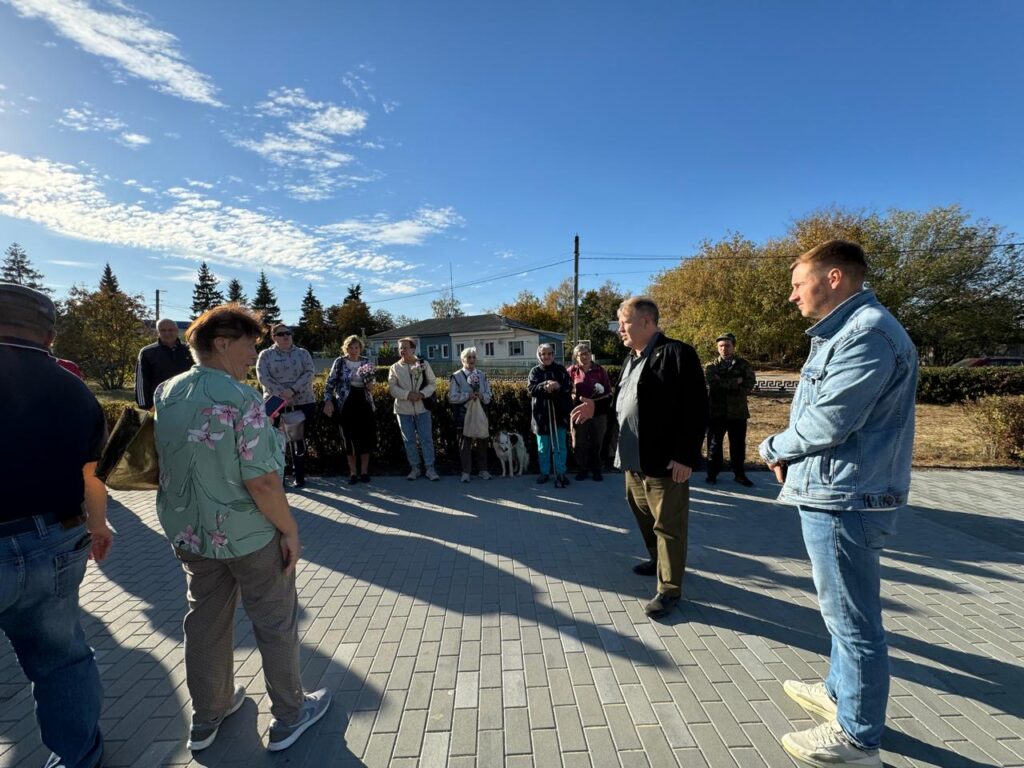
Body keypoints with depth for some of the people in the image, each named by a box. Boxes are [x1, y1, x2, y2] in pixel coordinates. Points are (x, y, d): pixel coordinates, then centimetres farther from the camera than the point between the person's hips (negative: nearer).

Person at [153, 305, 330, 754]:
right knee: (276, 624, 13)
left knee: (205, 620, 23)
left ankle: (206, 716, 43)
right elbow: (261, 481, -26)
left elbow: (176, 460, 10)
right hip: (248, 535, -6)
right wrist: (289, 530, -15)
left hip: (189, 533, 7)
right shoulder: (240, 398, -24)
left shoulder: (167, 393, -1)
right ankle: (288, 717, 31)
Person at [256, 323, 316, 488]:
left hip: (302, 402, 0)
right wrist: (281, 394, -20)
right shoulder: (266, 355, 5)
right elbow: (263, 377, -6)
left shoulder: (302, 353, 7)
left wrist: (293, 390, -19)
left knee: (298, 440, 5)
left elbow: (310, 373, -5)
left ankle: (299, 476, 14)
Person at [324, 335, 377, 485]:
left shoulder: (366, 361, 5)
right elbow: (330, 383, 0)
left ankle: (364, 471, 15)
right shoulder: (339, 362, 0)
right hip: (346, 405, -1)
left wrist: (369, 384, -9)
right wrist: (328, 401, -10)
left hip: (364, 403, 1)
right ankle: (353, 472, 15)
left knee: (366, 437, 2)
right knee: (349, 438, 4)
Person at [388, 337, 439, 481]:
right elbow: (392, 387, -6)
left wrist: (421, 394, -16)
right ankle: (414, 468, 20)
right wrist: (407, 395, -20)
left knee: (426, 439, 0)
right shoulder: (395, 368, 3)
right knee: (409, 440, 8)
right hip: (403, 409, 1)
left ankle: (429, 468, 9)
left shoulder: (424, 364, 2)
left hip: (422, 408, -1)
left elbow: (432, 383, 0)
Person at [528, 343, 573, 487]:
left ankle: (560, 474, 12)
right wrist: (544, 386, -26)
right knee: (543, 447, 11)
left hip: (559, 412, -1)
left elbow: (569, 386, -5)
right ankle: (544, 472, 23)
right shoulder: (535, 371, 5)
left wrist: (558, 386, -26)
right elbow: (530, 388, -9)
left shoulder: (560, 369, 4)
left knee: (559, 446, 4)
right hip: (541, 413, 1)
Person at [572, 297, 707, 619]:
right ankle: (658, 560, 43)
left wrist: (685, 456, -20)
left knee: (668, 524, 3)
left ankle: (669, 588, 18)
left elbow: (696, 408, -18)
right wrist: (597, 407, 7)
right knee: (644, 515, 22)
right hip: (633, 457, 9)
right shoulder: (631, 359, 15)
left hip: (665, 460, -9)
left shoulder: (677, 353, -13)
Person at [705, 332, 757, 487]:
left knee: (738, 445, 10)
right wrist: (736, 382, -12)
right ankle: (712, 473, 19)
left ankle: (739, 474, 25)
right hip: (716, 412, 0)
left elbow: (749, 386, -9)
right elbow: (714, 383, -15)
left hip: (737, 412, 1)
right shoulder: (710, 367, 4)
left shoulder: (744, 365, 4)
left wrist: (724, 384, -13)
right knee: (714, 444, 7)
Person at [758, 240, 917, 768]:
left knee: (853, 620, 5)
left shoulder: (867, 333, -18)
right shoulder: (843, 332, 15)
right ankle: (840, 692, 41)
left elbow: (827, 423, -23)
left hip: (845, 500, -10)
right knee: (844, 612, 23)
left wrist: (774, 448, -6)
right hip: (836, 493, 10)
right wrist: (790, 455, 2)